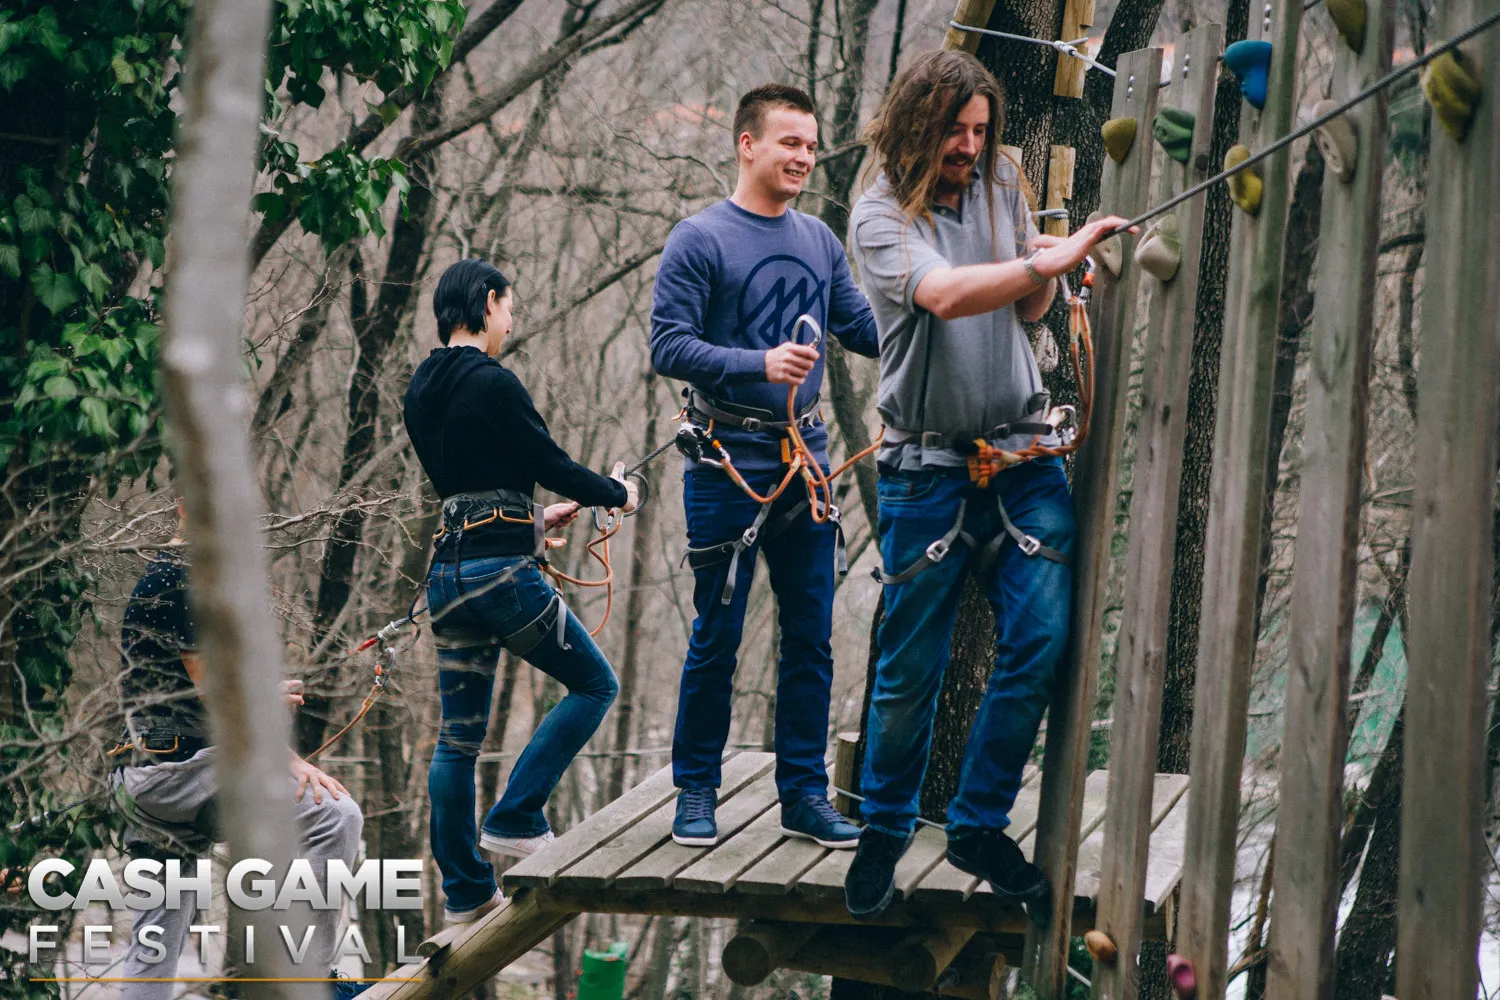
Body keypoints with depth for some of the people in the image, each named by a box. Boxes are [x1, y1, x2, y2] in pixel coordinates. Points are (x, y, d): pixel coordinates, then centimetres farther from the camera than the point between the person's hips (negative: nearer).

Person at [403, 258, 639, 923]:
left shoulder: (422, 389, 13)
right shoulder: (491, 383, -13)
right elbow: (550, 464, -10)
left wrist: (533, 515, 32)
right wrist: (617, 492, 9)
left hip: (449, 569, 9)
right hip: (503, 570, -8)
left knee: (458, 736, 10)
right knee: (594, 685, 8)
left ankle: (465, 892, 15)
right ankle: (514, 818, 0)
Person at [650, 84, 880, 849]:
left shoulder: (819, 242, 12)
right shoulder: (700, 240, -6)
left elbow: (865, 330, 17)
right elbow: (669, 347, -12)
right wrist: (760, 364, -24)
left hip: (805, 456, 5)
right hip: (729, 462, -5)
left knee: (811, 636, 6)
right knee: (716, 637, 0)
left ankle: (804, 794, 13)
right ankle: (696, 792, 11)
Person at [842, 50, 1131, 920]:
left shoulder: (1002, 186, 8)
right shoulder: (882, 215, -8)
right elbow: (942, 294, -28)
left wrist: (1044, 283, -5)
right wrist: (1050, 262, -37)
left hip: (1024, 453, 4)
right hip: (930, 465, -4)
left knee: (1042, 639, -5)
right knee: (912, 666, 1)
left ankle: (980, 824, 8)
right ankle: (885, 831, 19)